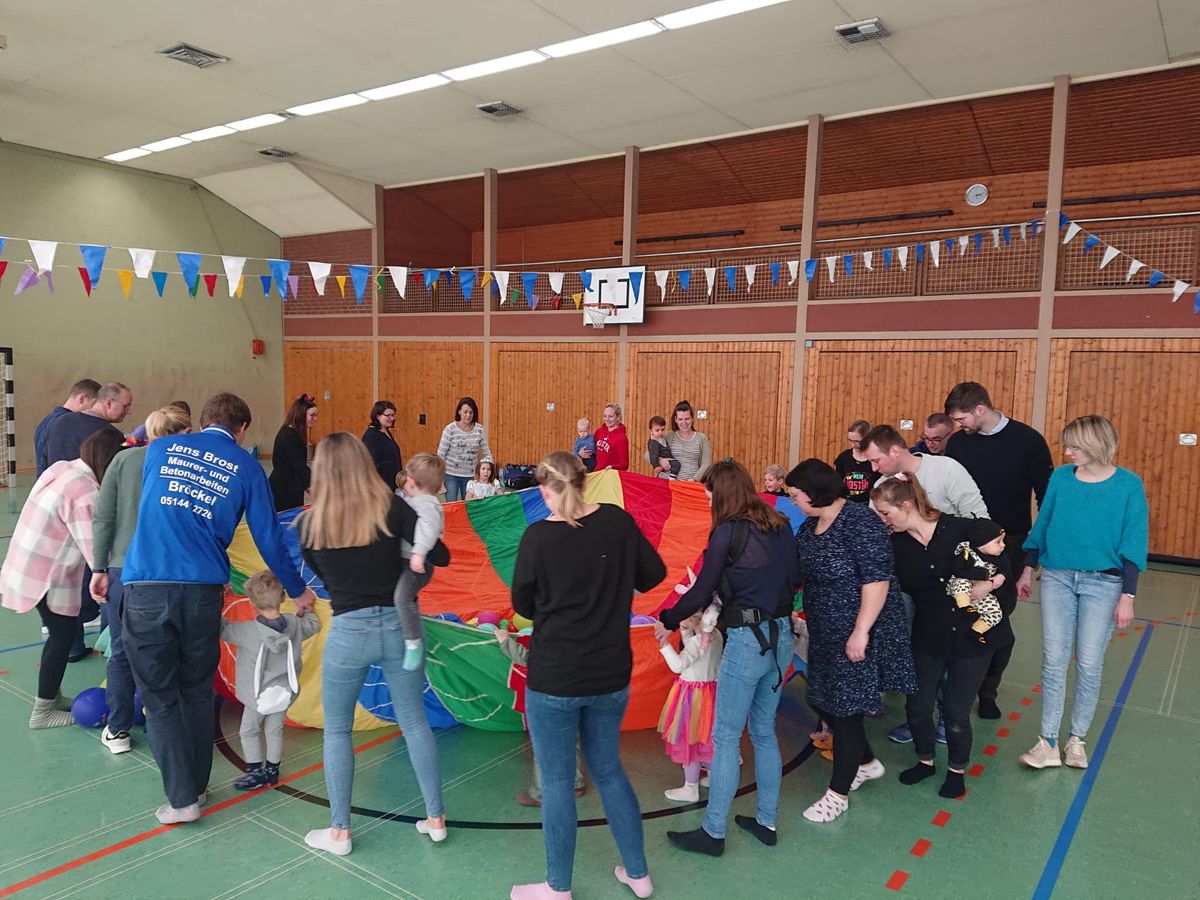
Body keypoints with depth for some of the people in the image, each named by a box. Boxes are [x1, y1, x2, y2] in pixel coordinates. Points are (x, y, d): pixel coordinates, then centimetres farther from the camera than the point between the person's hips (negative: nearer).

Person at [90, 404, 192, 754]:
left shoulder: (125, 459, 2)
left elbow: (103, 519, 0)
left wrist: (100, 568, 5)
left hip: (124, 569, 1)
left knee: (121, 653, 17)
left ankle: (118, 731, 27)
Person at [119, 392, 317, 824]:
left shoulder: (160, 449, 12)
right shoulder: (246, 467, 6)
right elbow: (268, 538, 7)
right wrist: (298, 590, 20)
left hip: (145, 587, 0)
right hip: (202, 590, 0)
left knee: (159, 696, 10)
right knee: (197, 692, 18)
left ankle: (182, 798, 11)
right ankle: (197, 785, 27)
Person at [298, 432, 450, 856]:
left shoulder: (309, 523, -5)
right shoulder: (391, 507, -8)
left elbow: (321, 573, 10)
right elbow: (440, 557, -10)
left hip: (348, 631, -1)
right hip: (399, 625, 1)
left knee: (337, 730, 17)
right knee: (414, 721, 15)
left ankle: (339, 831, 25)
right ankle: (435, 817, 25)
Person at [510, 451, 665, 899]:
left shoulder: (538, 536, -15)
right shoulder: (618, 521, -6)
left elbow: (523, 604, -3)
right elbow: (653, 573, 5)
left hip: (554, 678, -4)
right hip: (611, 675, 4)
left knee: (556, 782, 11)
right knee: (608, 771, 21)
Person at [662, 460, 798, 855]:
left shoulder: (727, 532, -12)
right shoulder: (780, 526, 6)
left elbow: (702, 591, -9)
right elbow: (793, 580, 13)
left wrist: (668, 619, 5)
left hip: (747, 640, -7)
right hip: (781, 636, 7)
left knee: (725, 737, 3)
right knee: (764, 732, 18)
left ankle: (713, 832, 11)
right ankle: (766, 822, 28)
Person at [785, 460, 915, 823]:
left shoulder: (859, 521, -19)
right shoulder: (808, 528, 7)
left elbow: (877, 579, -23)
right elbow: (792, 576, 13)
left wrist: (861, 632, -24)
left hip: (859, 635, -8)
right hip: (825, 633, 9)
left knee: (846, 709, 1)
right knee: (822, 701, 15)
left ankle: (838, 793, 19)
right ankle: (867, 763, 40)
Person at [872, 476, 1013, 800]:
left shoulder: (959, 527, -14)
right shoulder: (896, 546, -6)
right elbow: (911, 589, -10)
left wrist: (991, 583, -18)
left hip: (975, 631, -3)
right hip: (929, 636, 3)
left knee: (956, 710, 4)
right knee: (918, 704, 7)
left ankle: (957, 770, 31)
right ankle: (925, 760, 35)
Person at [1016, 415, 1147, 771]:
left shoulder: (1128, 485, -7)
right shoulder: (1060, 477, 0)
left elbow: (1133, 545, -5)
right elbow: (1042, 525, 9)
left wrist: (1127, 596, -7)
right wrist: (1028, 570, 12)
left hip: (1102, 583, -2)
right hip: (1056, 578, 2)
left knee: (1089, 664, 5)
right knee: (1054, 661, 2)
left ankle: (1077, 739, 22)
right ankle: (1048, 743, 8)